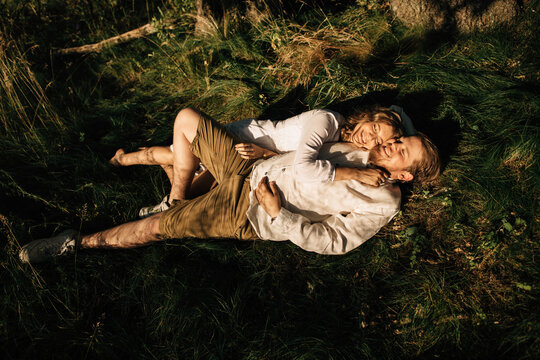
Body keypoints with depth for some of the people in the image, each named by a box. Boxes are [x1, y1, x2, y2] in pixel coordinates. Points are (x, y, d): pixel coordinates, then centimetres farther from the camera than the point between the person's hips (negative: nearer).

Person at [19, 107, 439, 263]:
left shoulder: (381, 205, -11)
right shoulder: (363, 151, 10)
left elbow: (329, 241, -18)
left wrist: (278, 213, -22)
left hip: (249, 215, -7)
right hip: (251, 169, 8)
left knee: (156, 228, -10)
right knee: (187, 118, 2)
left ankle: (80, 242, 12)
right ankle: (176, 199, 17)